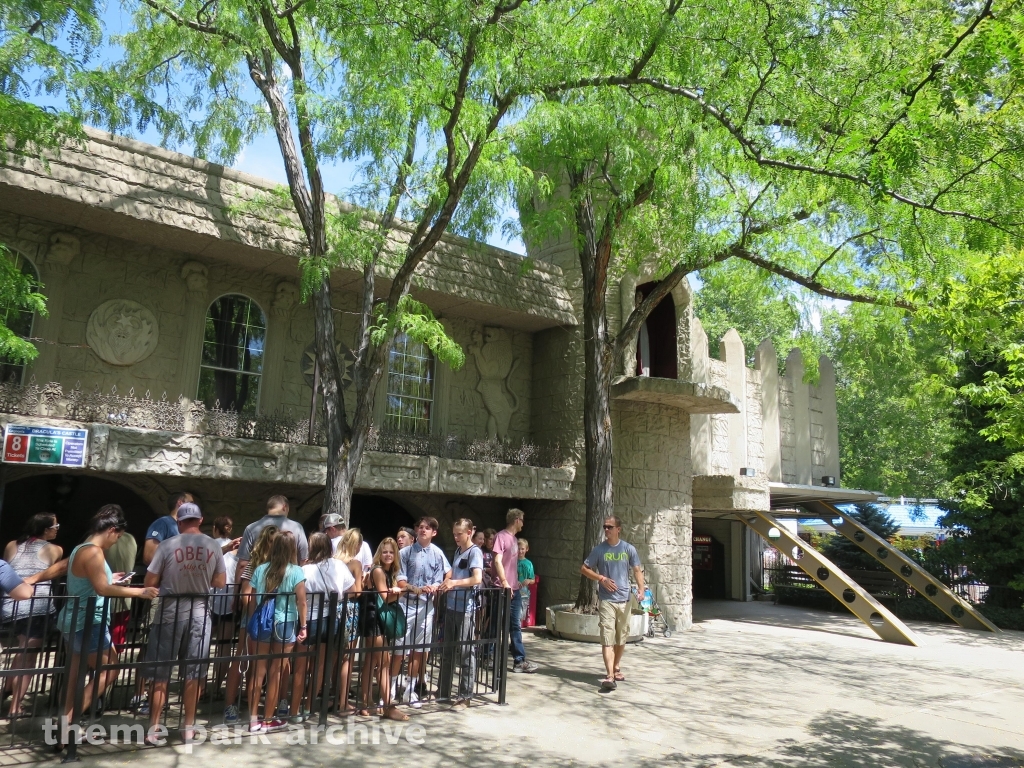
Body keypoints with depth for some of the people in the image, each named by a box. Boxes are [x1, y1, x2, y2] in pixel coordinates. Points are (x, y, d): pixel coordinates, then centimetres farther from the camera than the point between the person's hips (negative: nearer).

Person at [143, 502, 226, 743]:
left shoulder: (168, 545, -10)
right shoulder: (213, 546, -2)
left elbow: (150, 582, -7)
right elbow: (220, 582, 4)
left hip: (171, 612, -2)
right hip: (199, 612, 2)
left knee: (160, 673, 9)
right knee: (194, 673, 11)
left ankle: (153, 729, 14)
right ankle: (189, 728, 19)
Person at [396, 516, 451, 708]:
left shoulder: (437, 554, 3)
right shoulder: (406, 552, -1)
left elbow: (438, 581, 3)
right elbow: (400, 581, -4)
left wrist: (433, 587, -19)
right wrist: (416, 589, -20)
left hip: (427, 605, 2)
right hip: (407, 603, -2)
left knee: (419, 649, 9)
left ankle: (410, 689, 20)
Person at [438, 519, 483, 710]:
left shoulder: (474, 552, -9)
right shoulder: (457, 551, 15)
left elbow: (477, 579, -22)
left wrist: (455, 583, -30)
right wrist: (446, 584, 8)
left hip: (466, 609, -8)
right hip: (451, 606, 8)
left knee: (465, 652, 0)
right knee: (447, 650, 16)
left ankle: (465, 696, 8)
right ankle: (443, 690, 27)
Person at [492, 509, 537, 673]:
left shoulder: (513, 538, 15)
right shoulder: (501, 536, -12)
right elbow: (497, 561, -19)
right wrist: (504, 582, -25)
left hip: (514, 589, 9)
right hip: (503, 590, -9)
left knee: (515, 625, 9)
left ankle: (519, 660, 13)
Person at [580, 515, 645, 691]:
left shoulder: (629, 549, 3)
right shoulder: (599, 549, -1)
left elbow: (637, 570, 2)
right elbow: (584, 568, 4)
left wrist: (641, 588, -16)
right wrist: (602, 579, -9)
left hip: (624, 599, 2)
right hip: (606, 600, -2)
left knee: (621, 637, 15)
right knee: (607, 638, -11)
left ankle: (616, 668, 33)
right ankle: (610, 676, -15)